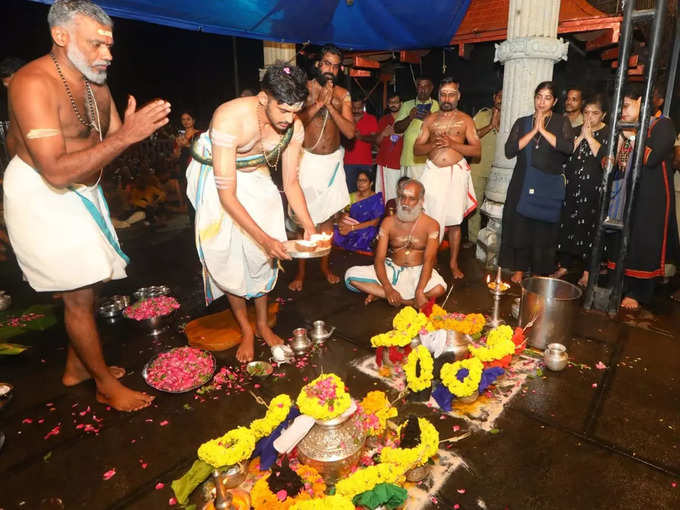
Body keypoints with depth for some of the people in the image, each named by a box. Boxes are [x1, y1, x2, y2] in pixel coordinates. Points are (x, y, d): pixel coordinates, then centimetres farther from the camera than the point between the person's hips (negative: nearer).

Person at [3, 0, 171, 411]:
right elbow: (56, 172, -31)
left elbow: (111, 140, 8)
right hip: (41, 197, -8)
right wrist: (126, 135, -36)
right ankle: (107, 385, 16)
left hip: (82, 191, 8)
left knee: (84, 288, 14)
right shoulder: (34, 83, -23)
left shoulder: (97, 82, 3)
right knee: (80, 295, 0)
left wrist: (135, 127, -14)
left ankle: (77, 366, 35)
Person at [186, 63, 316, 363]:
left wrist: (309, 226, -22)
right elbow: (227, 195, -34)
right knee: (228, 258, -3)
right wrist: (265, 238, -38)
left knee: (262, 257, 2)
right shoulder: (230, 119, -36)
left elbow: (291, 182, -9)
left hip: (255, 177, 4)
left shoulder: (293, 127, -21)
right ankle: (246, 330, 17)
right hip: (216, 180, -4)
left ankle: (262, 324, 22)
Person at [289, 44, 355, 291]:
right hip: (307, 159, -3)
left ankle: (325, 265, 27)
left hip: (332, 161, 3)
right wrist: (318, 104, -21)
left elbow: (350, 132, -6)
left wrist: (330, 106, -15)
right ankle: (301, 271, 14)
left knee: (328, 216, 12)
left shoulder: (342, 95, 4)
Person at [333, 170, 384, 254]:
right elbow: (346, 213, 10)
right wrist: (341, 221, -16)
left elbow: (375, 222, -11)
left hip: (366, 230, -3)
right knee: (333, 232, -26)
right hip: (349, 227, 3)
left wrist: (352, 227, -20)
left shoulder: (377, 199, -4)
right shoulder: (352, 196, 13)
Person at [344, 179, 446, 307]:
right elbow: (379, 259, -9)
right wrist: (388, 289, -27)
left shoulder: (431, 225, -8)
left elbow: (429, 260, -18)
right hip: (392, 269, 2)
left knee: (439, 289, -35)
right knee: (351, 275, -19)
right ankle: (404, 300, -23)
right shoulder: (388, 222, -3)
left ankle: (379, 293, -22)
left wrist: (419, 292, -34)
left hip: (418, 271, -1)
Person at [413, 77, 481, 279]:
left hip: (456, 173, -1)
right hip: (433, 172, 1)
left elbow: (477, 150, 0)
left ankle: (454, 263, 15)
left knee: (454, 220, 4)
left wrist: (452, 144, -13)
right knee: (430, 219, -4)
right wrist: (433, 145, -12)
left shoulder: (465, 120, 7)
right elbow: (416, 149, 8)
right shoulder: (430, 120, 12)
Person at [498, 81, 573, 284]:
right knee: (519, 227, 1)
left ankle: (539, 276, 13)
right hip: (522, 184, 2)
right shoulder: (522, 122, 11)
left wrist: (543, 130, -11)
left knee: (544, 230, 1)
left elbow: (568, 147, -12)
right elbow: (509, 151, -4)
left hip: (549, 186, -1)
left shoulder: (561, 121, 7)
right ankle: (518, 270, 15)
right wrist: (533, 131, -9)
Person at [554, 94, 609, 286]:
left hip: (594, 189, -3)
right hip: (571, 186, 3)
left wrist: (590, 137, -12)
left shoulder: (609, 133, 2)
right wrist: (581, 136, -8)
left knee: (589, 228, 0)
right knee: (567, 225, 4)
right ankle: (564, 265, 16)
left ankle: (587, 272, 10)